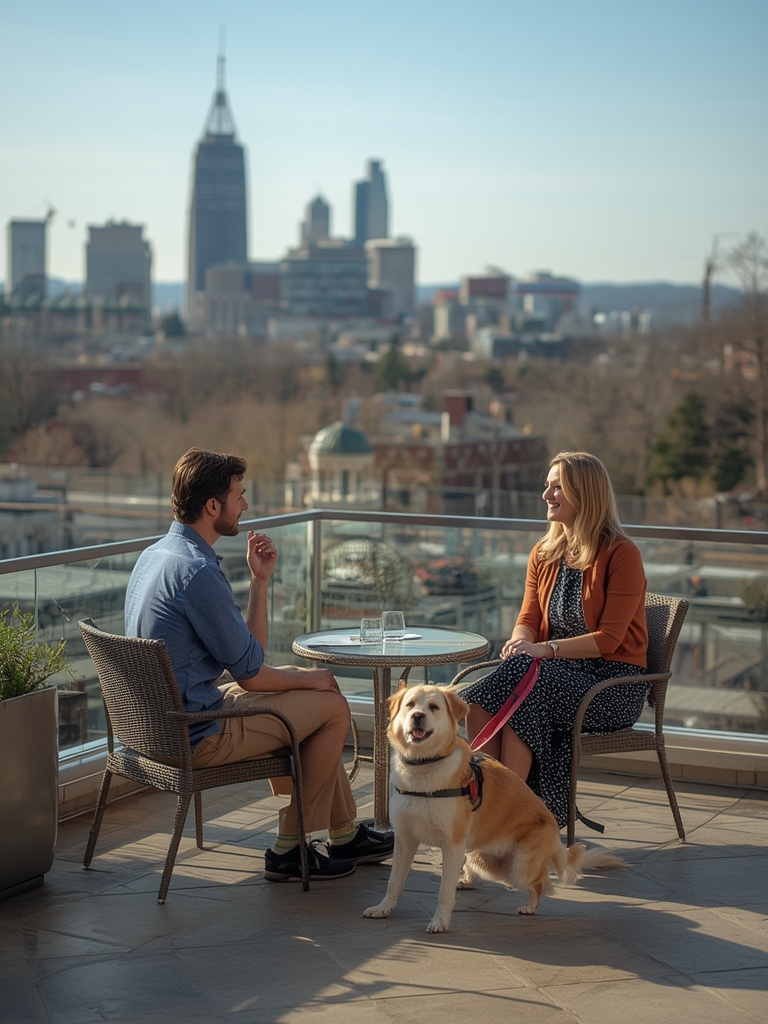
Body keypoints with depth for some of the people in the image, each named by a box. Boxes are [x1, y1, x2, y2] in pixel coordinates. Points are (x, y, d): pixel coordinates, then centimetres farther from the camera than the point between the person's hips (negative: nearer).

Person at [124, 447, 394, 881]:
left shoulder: (157, 554, 9)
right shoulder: (197, 570, -23)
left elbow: (247, 654, 11)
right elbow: (253, 674, -17)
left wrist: (260, 580, 5)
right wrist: (310, 679, 1)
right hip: (197, 736, -10)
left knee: (319, 691, 23)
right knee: (332, 705, 0)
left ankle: (345, 833, 30)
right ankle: (290, 849, 9)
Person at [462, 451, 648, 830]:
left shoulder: (621, 554, -8)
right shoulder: (544, 553, 13)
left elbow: (609, 638, -14)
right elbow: (528, 620, 11)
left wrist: (547, 649, -26)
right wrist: (519, 642, -14)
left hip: (613, 683, -6)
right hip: (559, 673, 6)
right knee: (478, 702, -24)